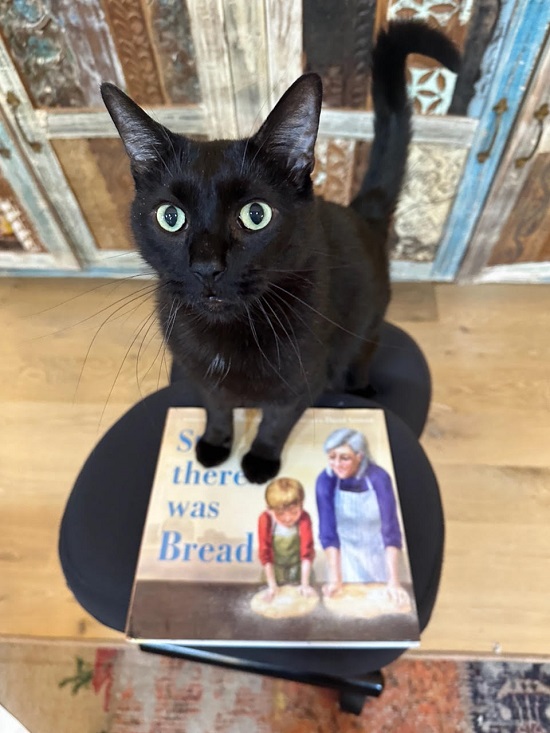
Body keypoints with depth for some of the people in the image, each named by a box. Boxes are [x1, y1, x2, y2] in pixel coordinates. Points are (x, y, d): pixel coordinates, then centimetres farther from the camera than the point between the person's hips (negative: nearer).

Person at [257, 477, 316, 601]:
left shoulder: (304, 519, -24)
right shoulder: (266, 520, -25)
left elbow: (307, 552, -22)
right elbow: (265, 553, -19)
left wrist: (305, 584, -23)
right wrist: (272, 586, -18)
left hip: (299, 570, 0)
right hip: (274, 571, 0)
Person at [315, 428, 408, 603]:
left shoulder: (378, 478, -26)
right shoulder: (325, 480, -22)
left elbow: (390, 530, -24)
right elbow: (328, 531, -18)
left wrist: (393, 581, -26)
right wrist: (334, 578, -19)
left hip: (377, 554, 0)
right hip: (345, 555, 1)